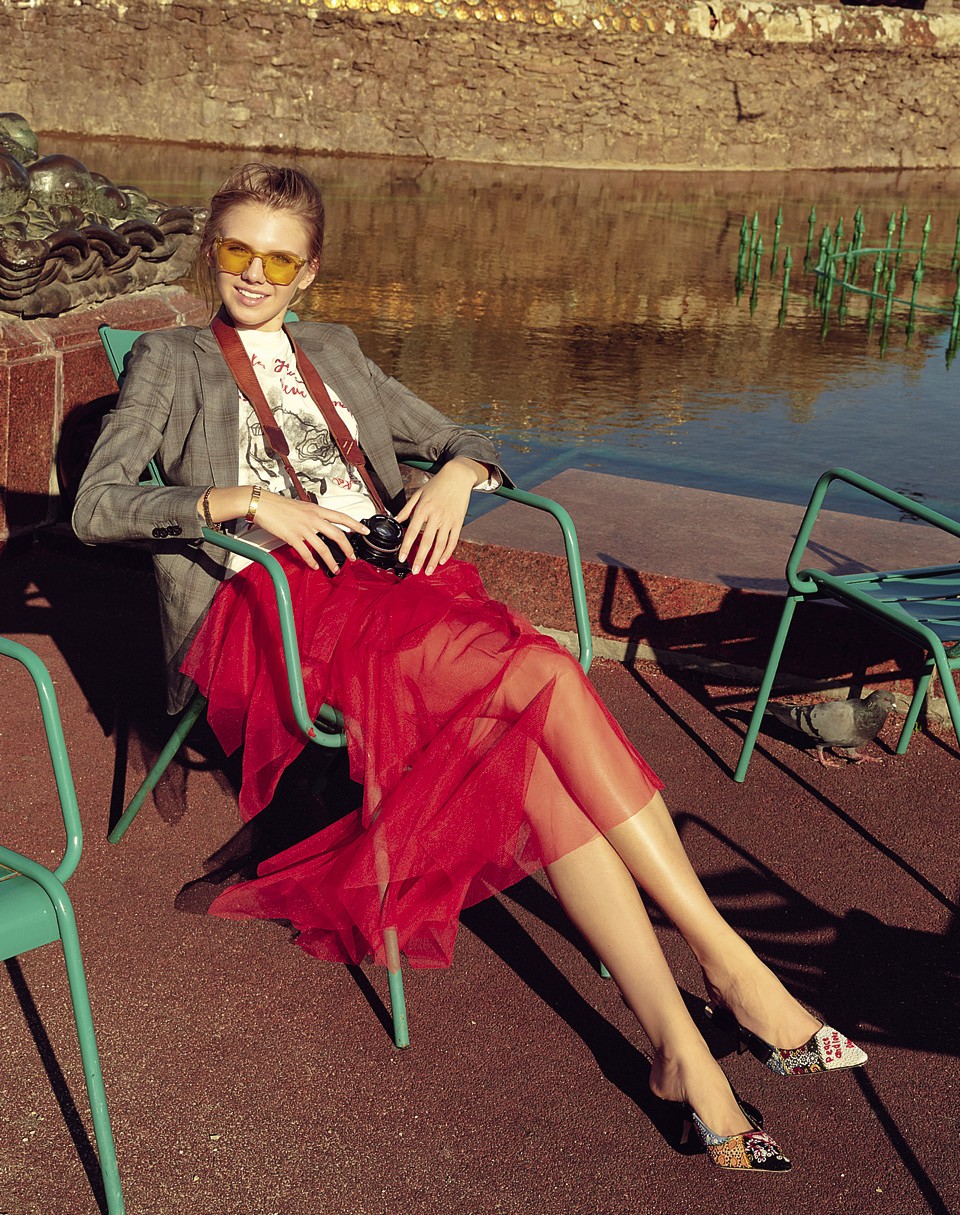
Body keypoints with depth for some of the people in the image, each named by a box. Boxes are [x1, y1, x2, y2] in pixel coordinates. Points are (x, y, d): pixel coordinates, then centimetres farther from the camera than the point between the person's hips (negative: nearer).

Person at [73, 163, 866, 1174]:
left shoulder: (333, 353, 29)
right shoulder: (171, 362, 16)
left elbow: (454, 440, 29)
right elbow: (94, 505, 2)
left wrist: (457, 474, 4)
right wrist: (246, 502, -11)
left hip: (387, 584, 5)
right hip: (273, 607, -4)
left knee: (526, 746, -28)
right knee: (544, 675, -29)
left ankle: (679, 1045, -30)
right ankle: (727, 963, -24)